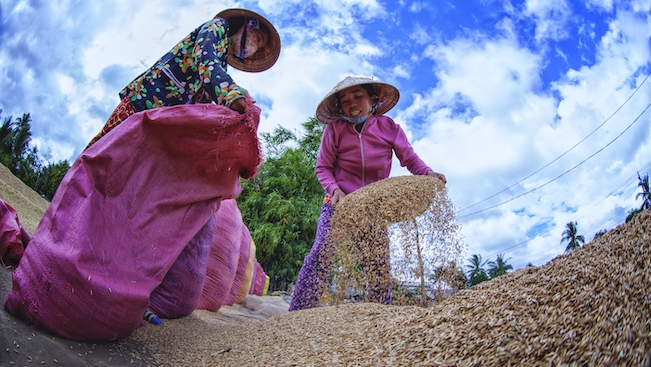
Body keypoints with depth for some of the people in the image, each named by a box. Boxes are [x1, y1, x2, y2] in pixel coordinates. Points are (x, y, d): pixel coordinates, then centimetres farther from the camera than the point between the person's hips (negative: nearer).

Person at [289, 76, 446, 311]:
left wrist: (428, 173, -18)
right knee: (321, 257, -15)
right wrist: (334, 189, -21)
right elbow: (322, 168, -2)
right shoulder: (335, 129, -6)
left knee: (380, 265, 3)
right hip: (339, 203, -2)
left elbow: (410, 159, 3)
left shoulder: (389, 127, -1)